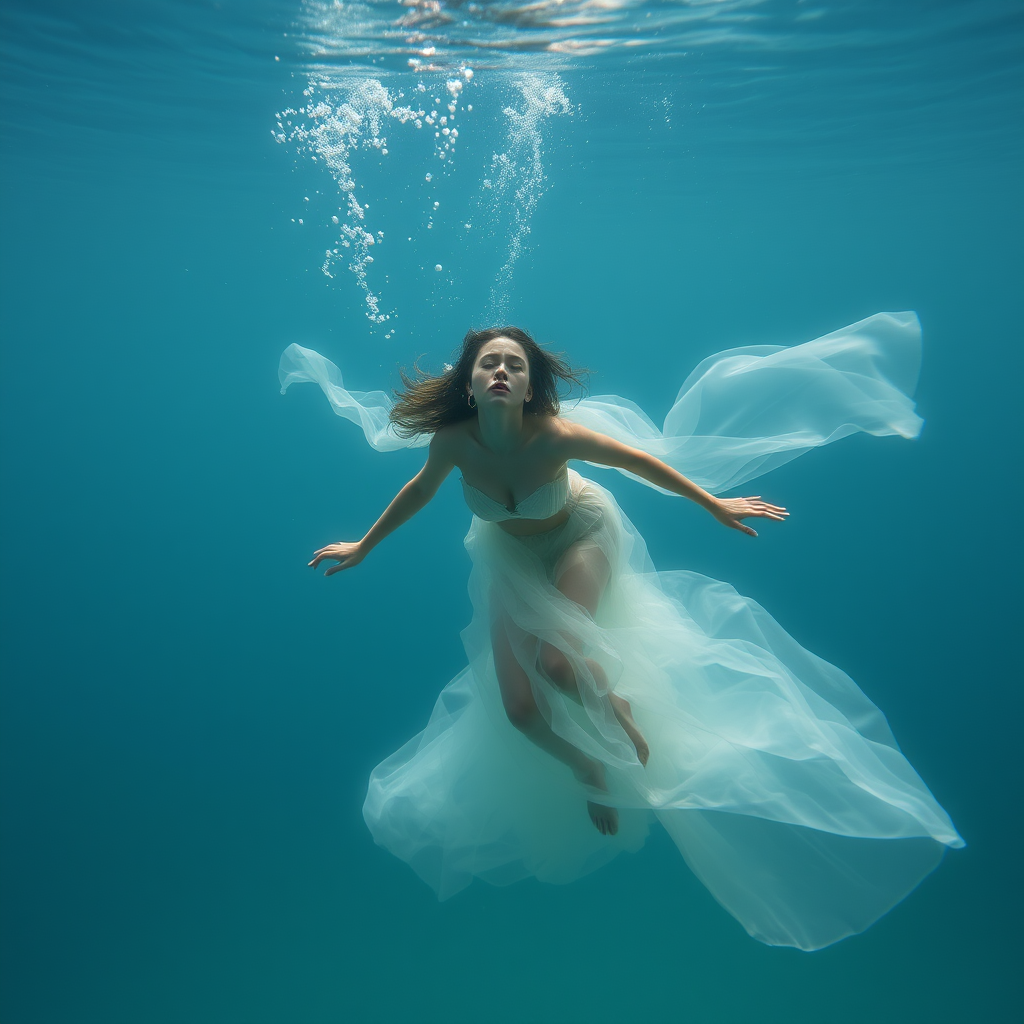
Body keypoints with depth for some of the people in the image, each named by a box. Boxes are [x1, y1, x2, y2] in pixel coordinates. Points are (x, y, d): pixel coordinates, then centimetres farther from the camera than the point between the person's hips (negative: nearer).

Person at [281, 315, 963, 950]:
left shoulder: (555, 434, -33)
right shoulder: (453, 440, -26)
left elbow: (640, 459, -17)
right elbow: (421, 490, -4)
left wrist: (715, 506, -7)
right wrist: (365, 546, 8)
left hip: (580, 538, -3)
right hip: (512, 558, 3)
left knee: (557, 662, -30)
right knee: (520, 712, -7)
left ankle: (616, 707, 7)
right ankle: (589, 771, 26)